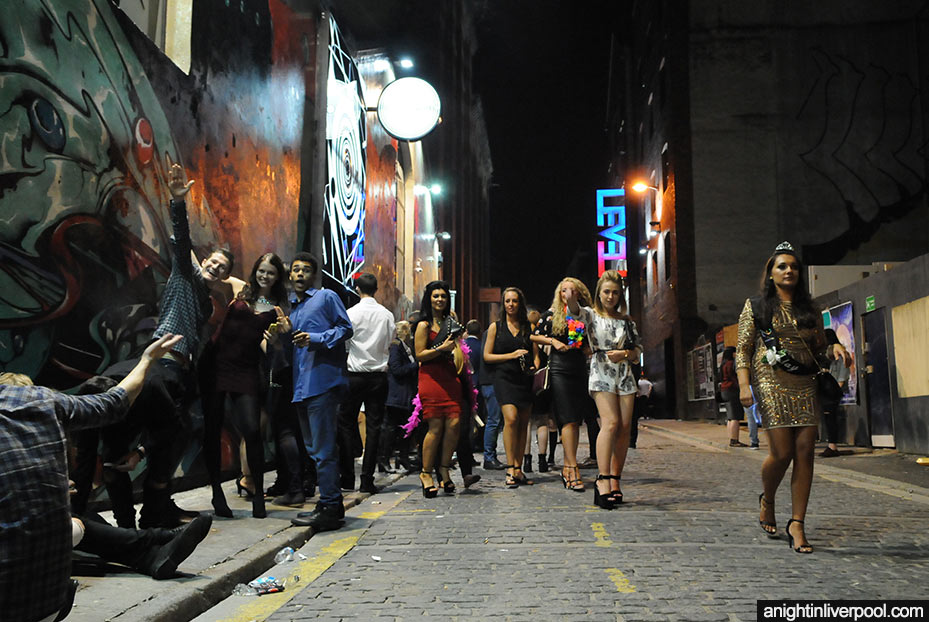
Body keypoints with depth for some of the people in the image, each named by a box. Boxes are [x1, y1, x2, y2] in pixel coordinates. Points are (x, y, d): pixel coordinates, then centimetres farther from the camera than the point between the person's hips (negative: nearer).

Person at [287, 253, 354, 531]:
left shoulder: (326, 297, 2)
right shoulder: (291, 307, 24)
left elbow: (346, 328, -5)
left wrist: (317, 338, -17)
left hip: (323, 380, -9)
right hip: (301, 384, 9)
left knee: (322, 448, -10)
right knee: (314, 448, 12)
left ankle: (329, 507, -4)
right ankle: (333, 504, 21)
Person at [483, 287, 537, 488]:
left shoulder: (528, 327, 13)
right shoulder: (495, 327, 7)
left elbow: (535, 353, 15)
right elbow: (487, 356, 3)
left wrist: (535, 365, -7)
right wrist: (511, 355, -9)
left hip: (525, 379, 3)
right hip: (504, 378, -3)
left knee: (523, 423, 3)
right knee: (511, 419, -19)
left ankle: (518, 469, 12)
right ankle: (510, 468, -15)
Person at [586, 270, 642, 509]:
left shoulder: (626, 320, 17)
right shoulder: (591, 315, 6)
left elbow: (638, 350, 16)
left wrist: (624, 353, -5)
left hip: (625, 375, 4)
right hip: (601, 374, -4)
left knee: (625, 427, -2)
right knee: (610, 423, -20)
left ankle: (615, 480, 5)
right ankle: (603, 479, -21)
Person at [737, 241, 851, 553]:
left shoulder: (809, 310, 17)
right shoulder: (756, 306, 7)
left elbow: (819, 346, 21)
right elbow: (742, 350, 2)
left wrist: (835, 349, -2)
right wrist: (744, 385, -10)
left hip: (805, 385, 4)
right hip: (771, 384, -4)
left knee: (805, 451, -5)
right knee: (782, 452, -10)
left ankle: (797, 524, 2)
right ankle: (767, 499, 21)